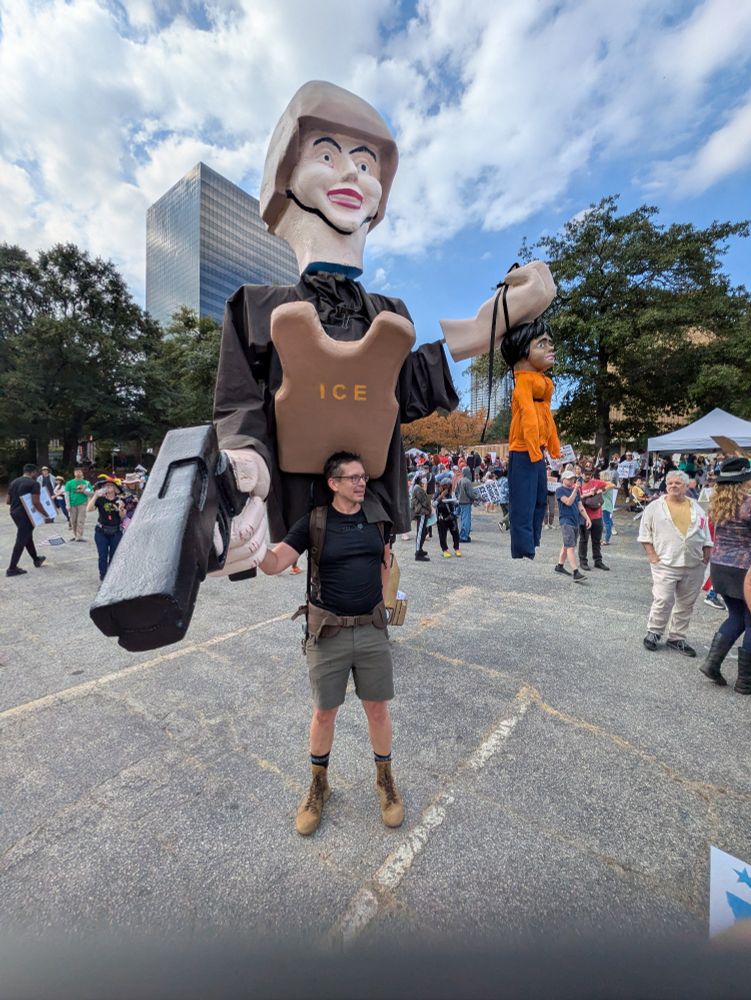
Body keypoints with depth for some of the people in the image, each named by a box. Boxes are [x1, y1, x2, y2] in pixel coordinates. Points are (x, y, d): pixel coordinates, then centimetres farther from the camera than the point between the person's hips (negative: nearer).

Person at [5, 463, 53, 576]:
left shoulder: (14, 482, 11)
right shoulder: (34, 483, -13)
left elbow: (7, 501, 11)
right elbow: (36, 502, -22)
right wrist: (47, 515, -16)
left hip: (14, 512, 9)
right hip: (25, 514, -9)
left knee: (28, 536, 22)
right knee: (21, 540, -3)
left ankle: (36, 559, 37)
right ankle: (12, 568, 0)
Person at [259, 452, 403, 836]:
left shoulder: (377, 515, -1)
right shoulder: (314, 522, -9)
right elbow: (273, 564, -14)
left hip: (372, 628, 2)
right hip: (328, 631, -2)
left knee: (378, 709, 14)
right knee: (324, 713, 14)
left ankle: (385, 780, 40)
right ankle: (318, 785, 41)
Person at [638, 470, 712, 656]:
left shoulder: (696, 508, 9)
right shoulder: (656, 506, -1)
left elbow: (706, 537, 14)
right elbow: (645, 533, 0)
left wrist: (706, 559, 7)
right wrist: (652, 556, -7)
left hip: (694, 566, 4)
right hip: (665, 564, -4)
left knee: (686, 604, 11)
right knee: (663, 601, -8)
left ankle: (677, 638, 24)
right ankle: (653, 632, 12)